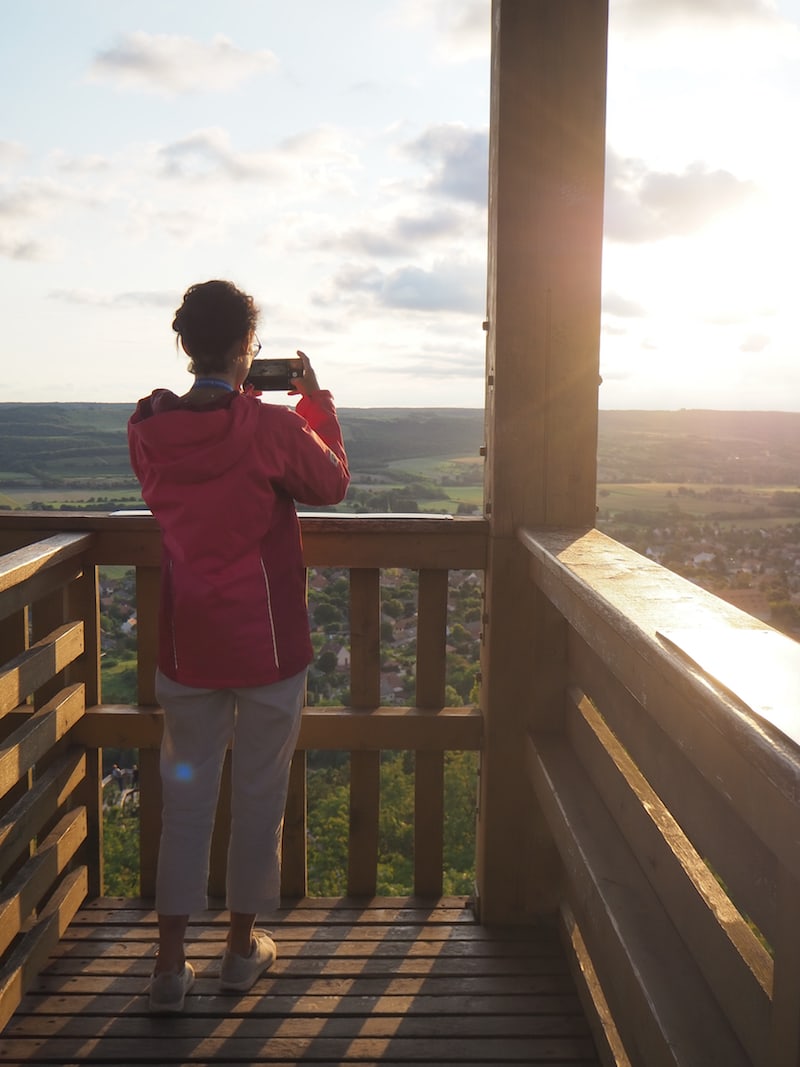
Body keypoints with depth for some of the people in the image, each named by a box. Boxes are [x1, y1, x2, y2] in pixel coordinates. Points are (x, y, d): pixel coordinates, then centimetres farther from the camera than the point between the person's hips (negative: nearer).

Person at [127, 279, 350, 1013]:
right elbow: (332, 484, 2)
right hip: (268, 643, -3)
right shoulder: (272, 428, -16)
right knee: (260, 794, 13)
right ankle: (243, 945, 28)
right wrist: (316, 400, 10)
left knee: (185, 794, 13)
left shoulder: (148, 428, -3)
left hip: (186, 643, 4)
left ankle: (171, 962, 17)